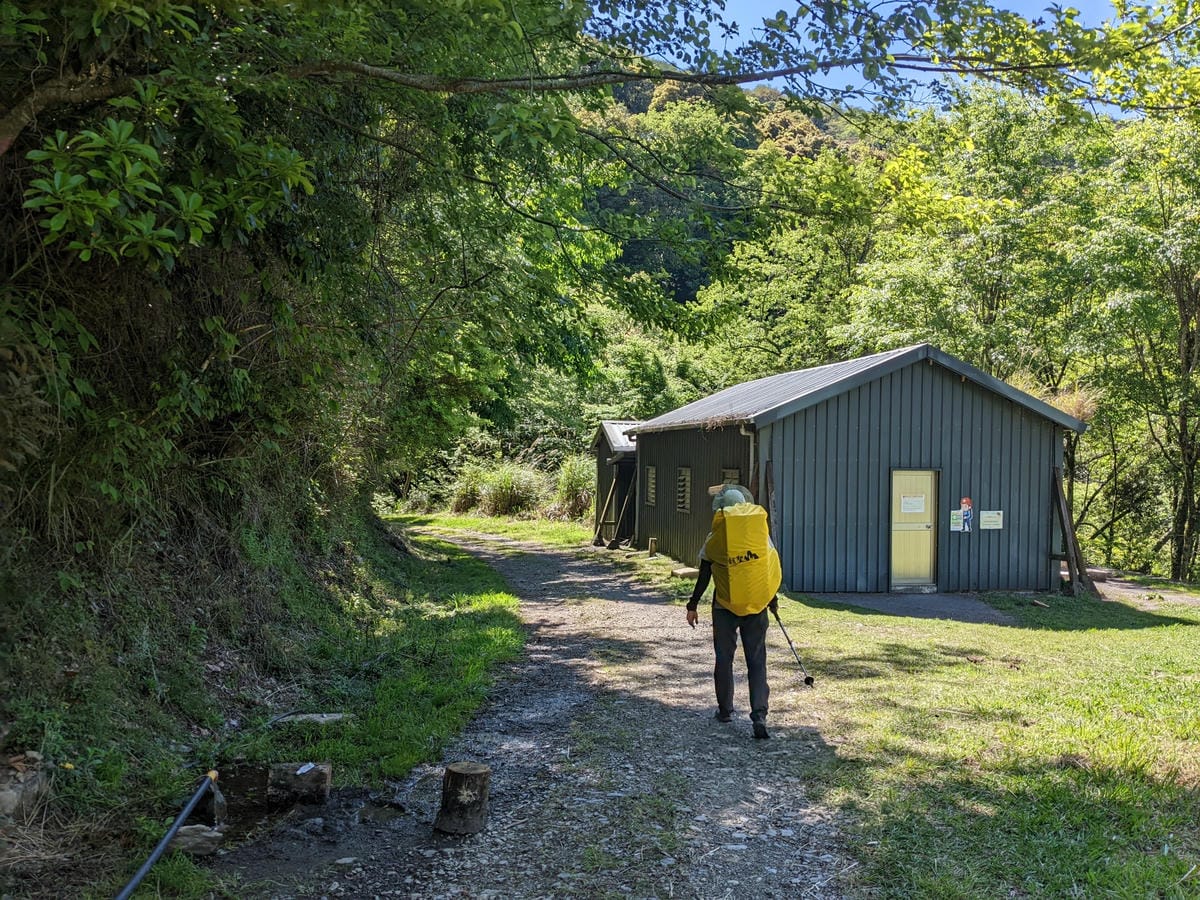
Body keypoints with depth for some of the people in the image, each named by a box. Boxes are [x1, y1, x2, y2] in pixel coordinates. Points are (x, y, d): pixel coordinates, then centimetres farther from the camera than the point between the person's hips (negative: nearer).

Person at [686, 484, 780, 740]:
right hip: (756, 608, 1)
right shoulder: (761, 535, -2)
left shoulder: (715, 539, -7)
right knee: (757, 662, 3)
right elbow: (771, 572, 5)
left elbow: (704, 577, -4)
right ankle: (759, 716, -9)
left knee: (724, 659, 14)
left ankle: (725, 710, 23)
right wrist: (773, 601, 20)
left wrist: (693, 605, 6)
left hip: (724, 607, -1)